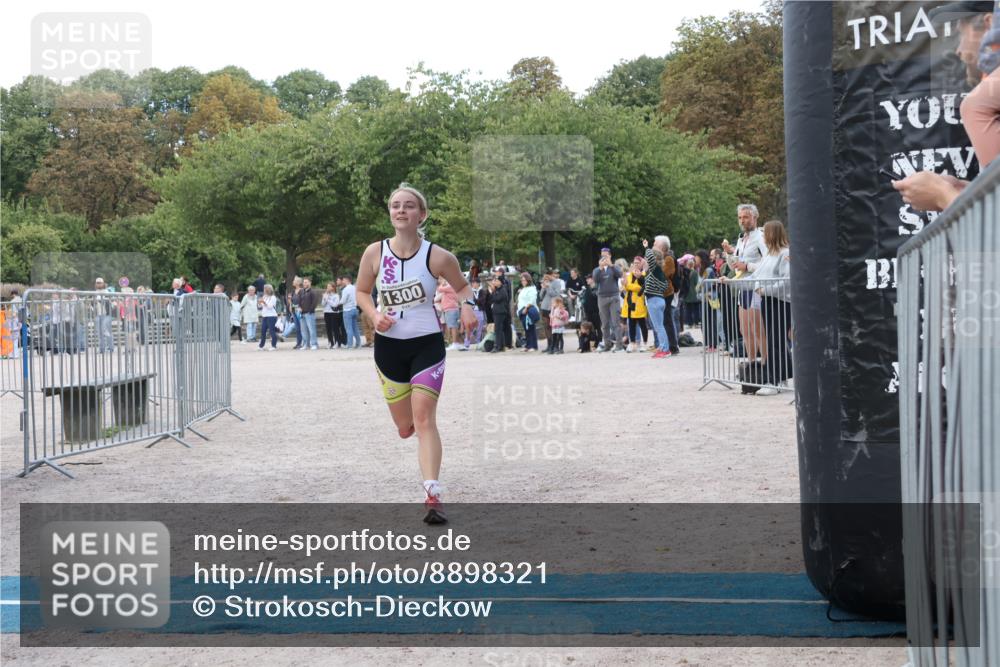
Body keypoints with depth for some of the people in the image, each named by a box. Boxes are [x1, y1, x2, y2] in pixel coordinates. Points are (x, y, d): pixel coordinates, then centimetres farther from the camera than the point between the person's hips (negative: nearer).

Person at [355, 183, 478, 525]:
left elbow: (462, 286, 6)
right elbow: (362, 292, 8)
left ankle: (433, 495, -18)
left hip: (427, 344, -3)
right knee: (405, 427, 11)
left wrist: (467, 306, -15)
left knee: (423, 419, -16)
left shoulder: (438, 257, -11)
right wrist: (375, 315, -12)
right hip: (389, 345, 3)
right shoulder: (375, 252, -6)